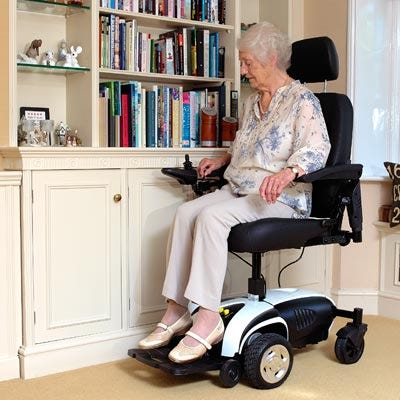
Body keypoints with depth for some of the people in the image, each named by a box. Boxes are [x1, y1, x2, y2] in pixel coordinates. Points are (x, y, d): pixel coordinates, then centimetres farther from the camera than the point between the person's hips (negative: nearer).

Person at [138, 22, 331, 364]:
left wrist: (288, 172, -36)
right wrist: (223, 159, 15)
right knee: (186, 212, -19)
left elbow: (317, 148, -18)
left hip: (280, 197, -7)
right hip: (239, 190, 8)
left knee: (212, 216, -32)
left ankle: (208, 318, -31)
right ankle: (176, 310, -20)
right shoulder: (252, 102, 21)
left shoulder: (302, 99, -4)